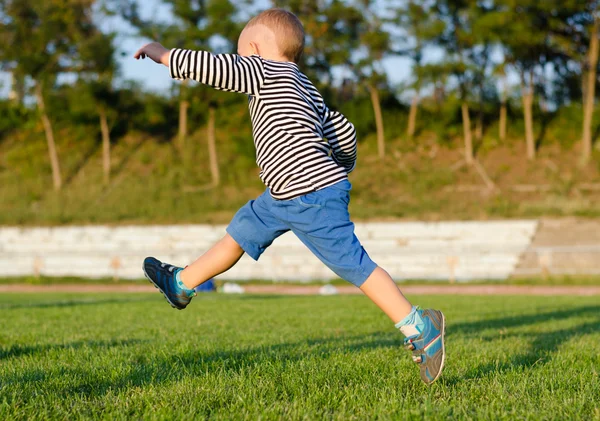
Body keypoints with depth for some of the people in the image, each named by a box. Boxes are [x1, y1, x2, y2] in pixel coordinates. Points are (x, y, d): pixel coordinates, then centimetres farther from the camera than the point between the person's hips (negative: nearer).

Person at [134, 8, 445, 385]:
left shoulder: (263, 70, -7)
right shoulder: (305, 90, 18)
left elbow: (209, 67, -12)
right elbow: (344, 132, 20)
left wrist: (163, 54, 5)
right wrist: (341, 169, 39)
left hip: (313, 196, -10)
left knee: (354, 265, -9)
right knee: (241, 231, 21)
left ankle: (420, 328, -6)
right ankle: (182, 284, 38)